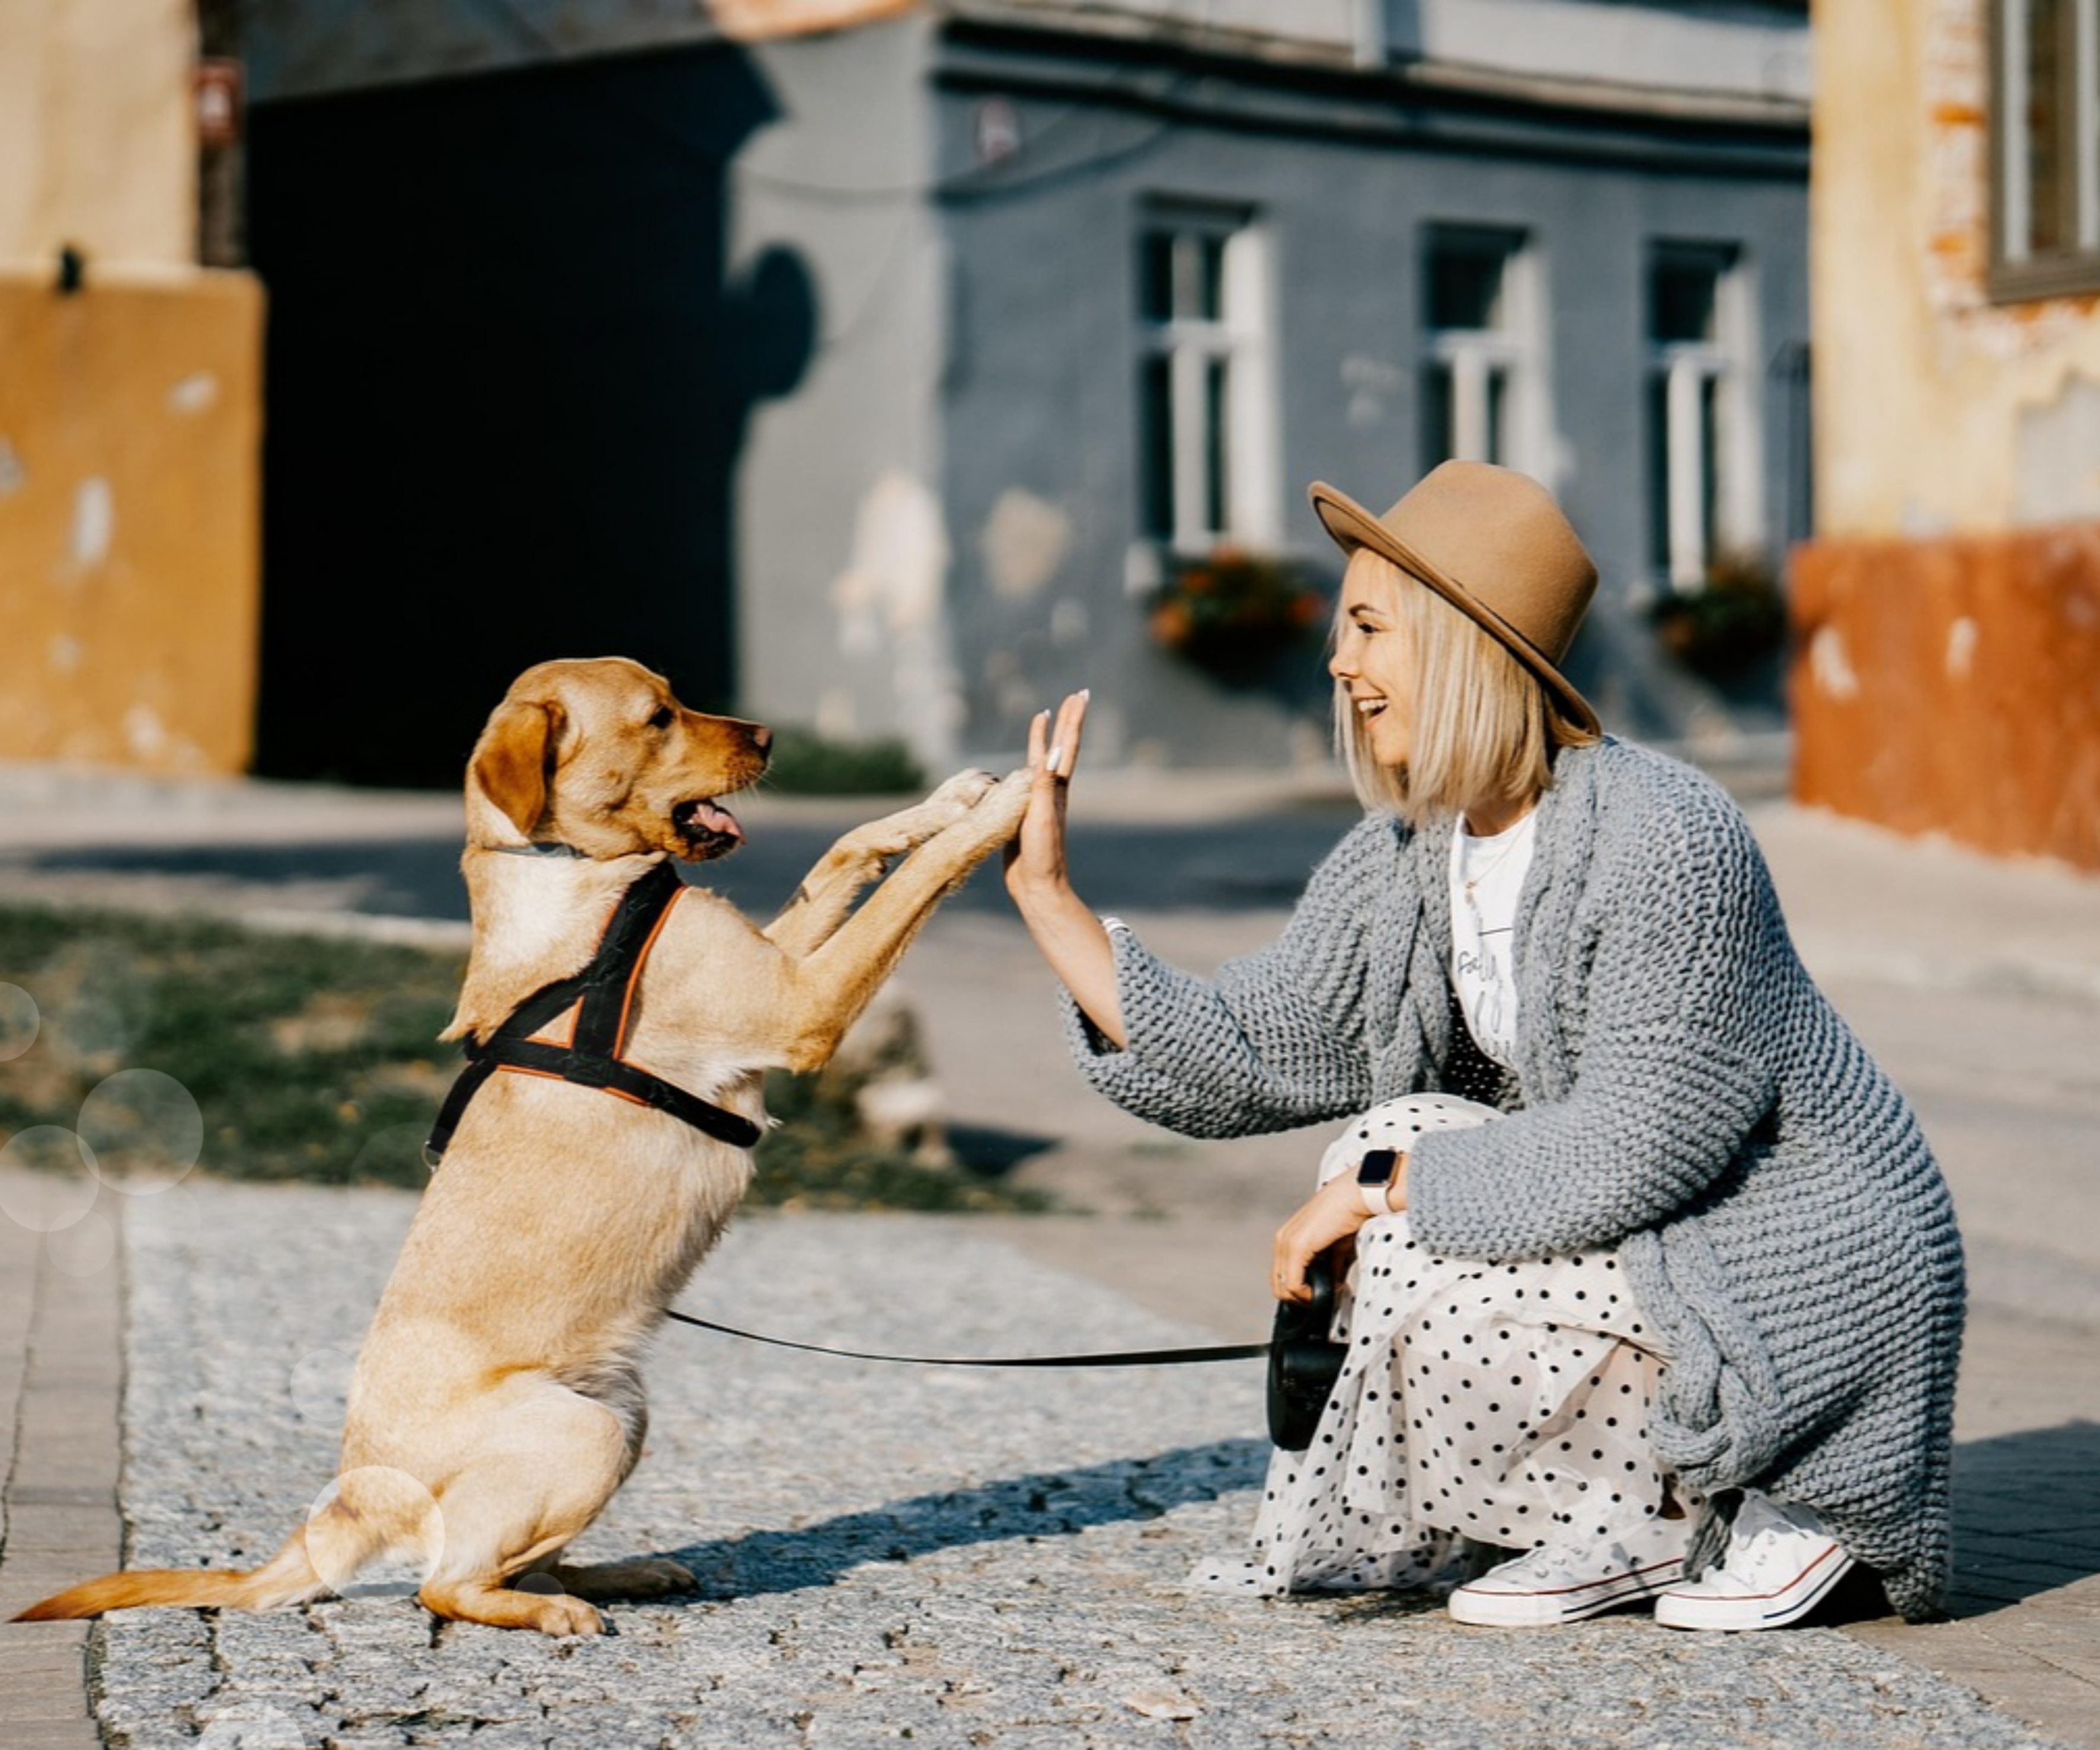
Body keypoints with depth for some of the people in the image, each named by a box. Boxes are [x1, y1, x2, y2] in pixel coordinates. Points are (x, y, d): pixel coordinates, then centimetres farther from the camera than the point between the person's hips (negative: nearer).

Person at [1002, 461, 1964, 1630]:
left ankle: (1770, 1512, -3)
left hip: (1814, 1281, -9)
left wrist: (1383, 1182, -20)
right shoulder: (1403, 862, 2)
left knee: (1428, 1288, -21)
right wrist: (1047, 891, -2)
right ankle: (1633, 1518, 5)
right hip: (1646, 1243, 9)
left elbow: (1641, 1146, -27)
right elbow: (1245, 1060, 1)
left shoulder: (1663, 840, -24)